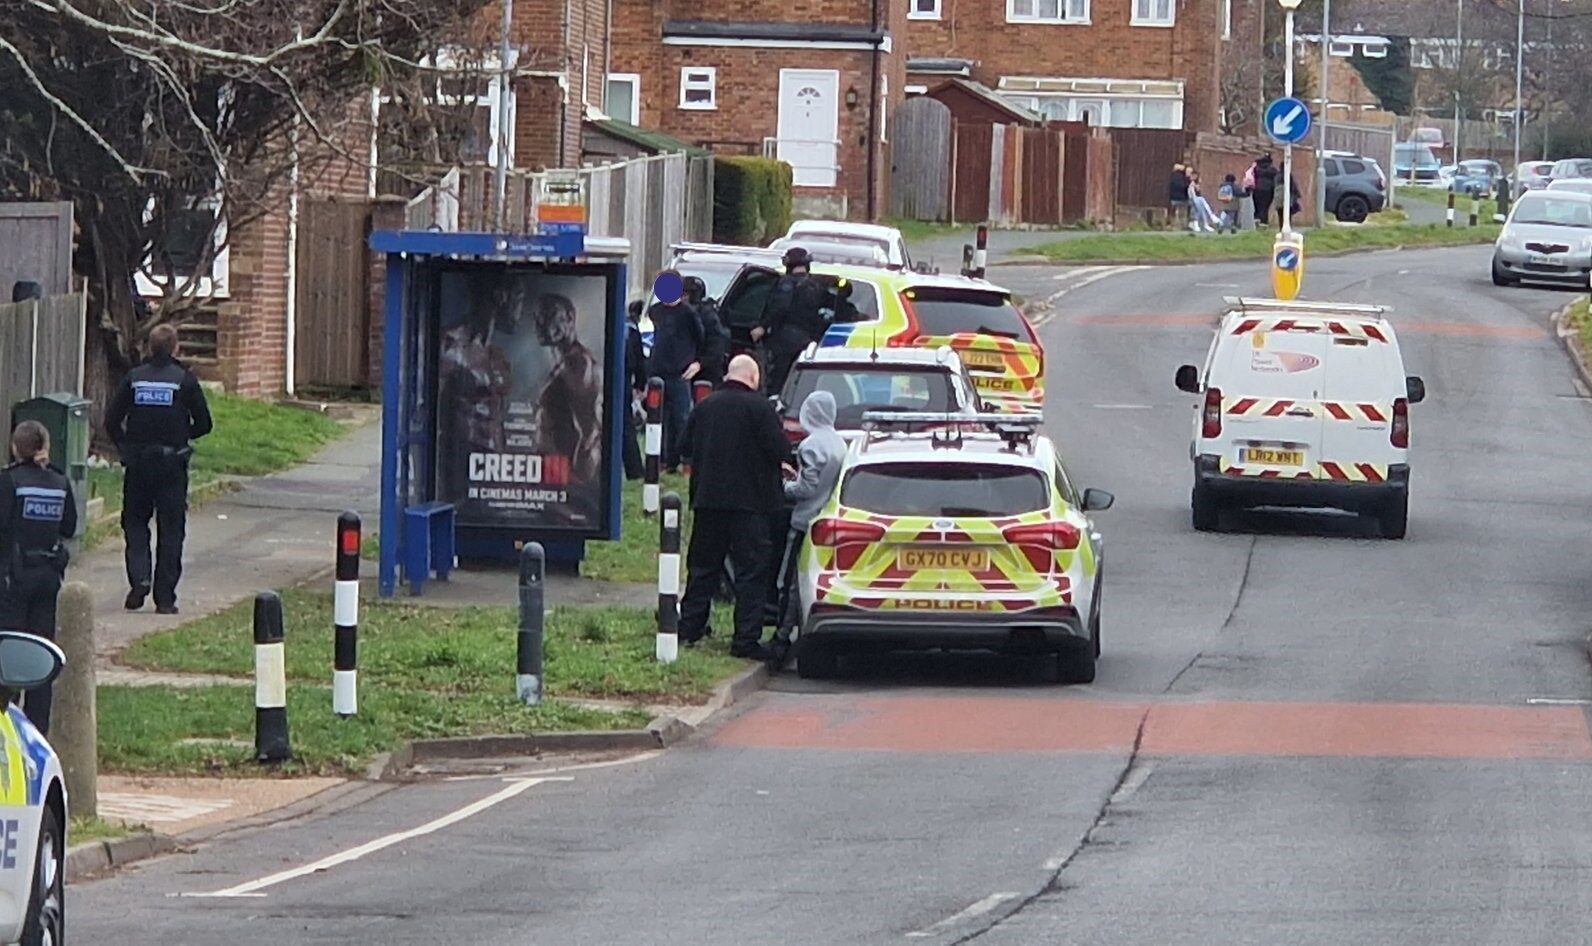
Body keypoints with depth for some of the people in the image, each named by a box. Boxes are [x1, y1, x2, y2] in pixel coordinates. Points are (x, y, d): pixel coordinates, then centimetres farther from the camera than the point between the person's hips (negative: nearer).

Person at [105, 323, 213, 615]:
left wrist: (125, 447, 12)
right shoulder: (185, 380, -5)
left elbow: (112, 420, -2)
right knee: (170, 530, 5)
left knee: (135, 524, 15)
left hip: (138, 465, 1)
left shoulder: (134, 378, 0)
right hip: (172, 465, -1)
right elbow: (203, 423, -3)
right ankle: (165, 598, 3)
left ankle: (138, 579, -6)